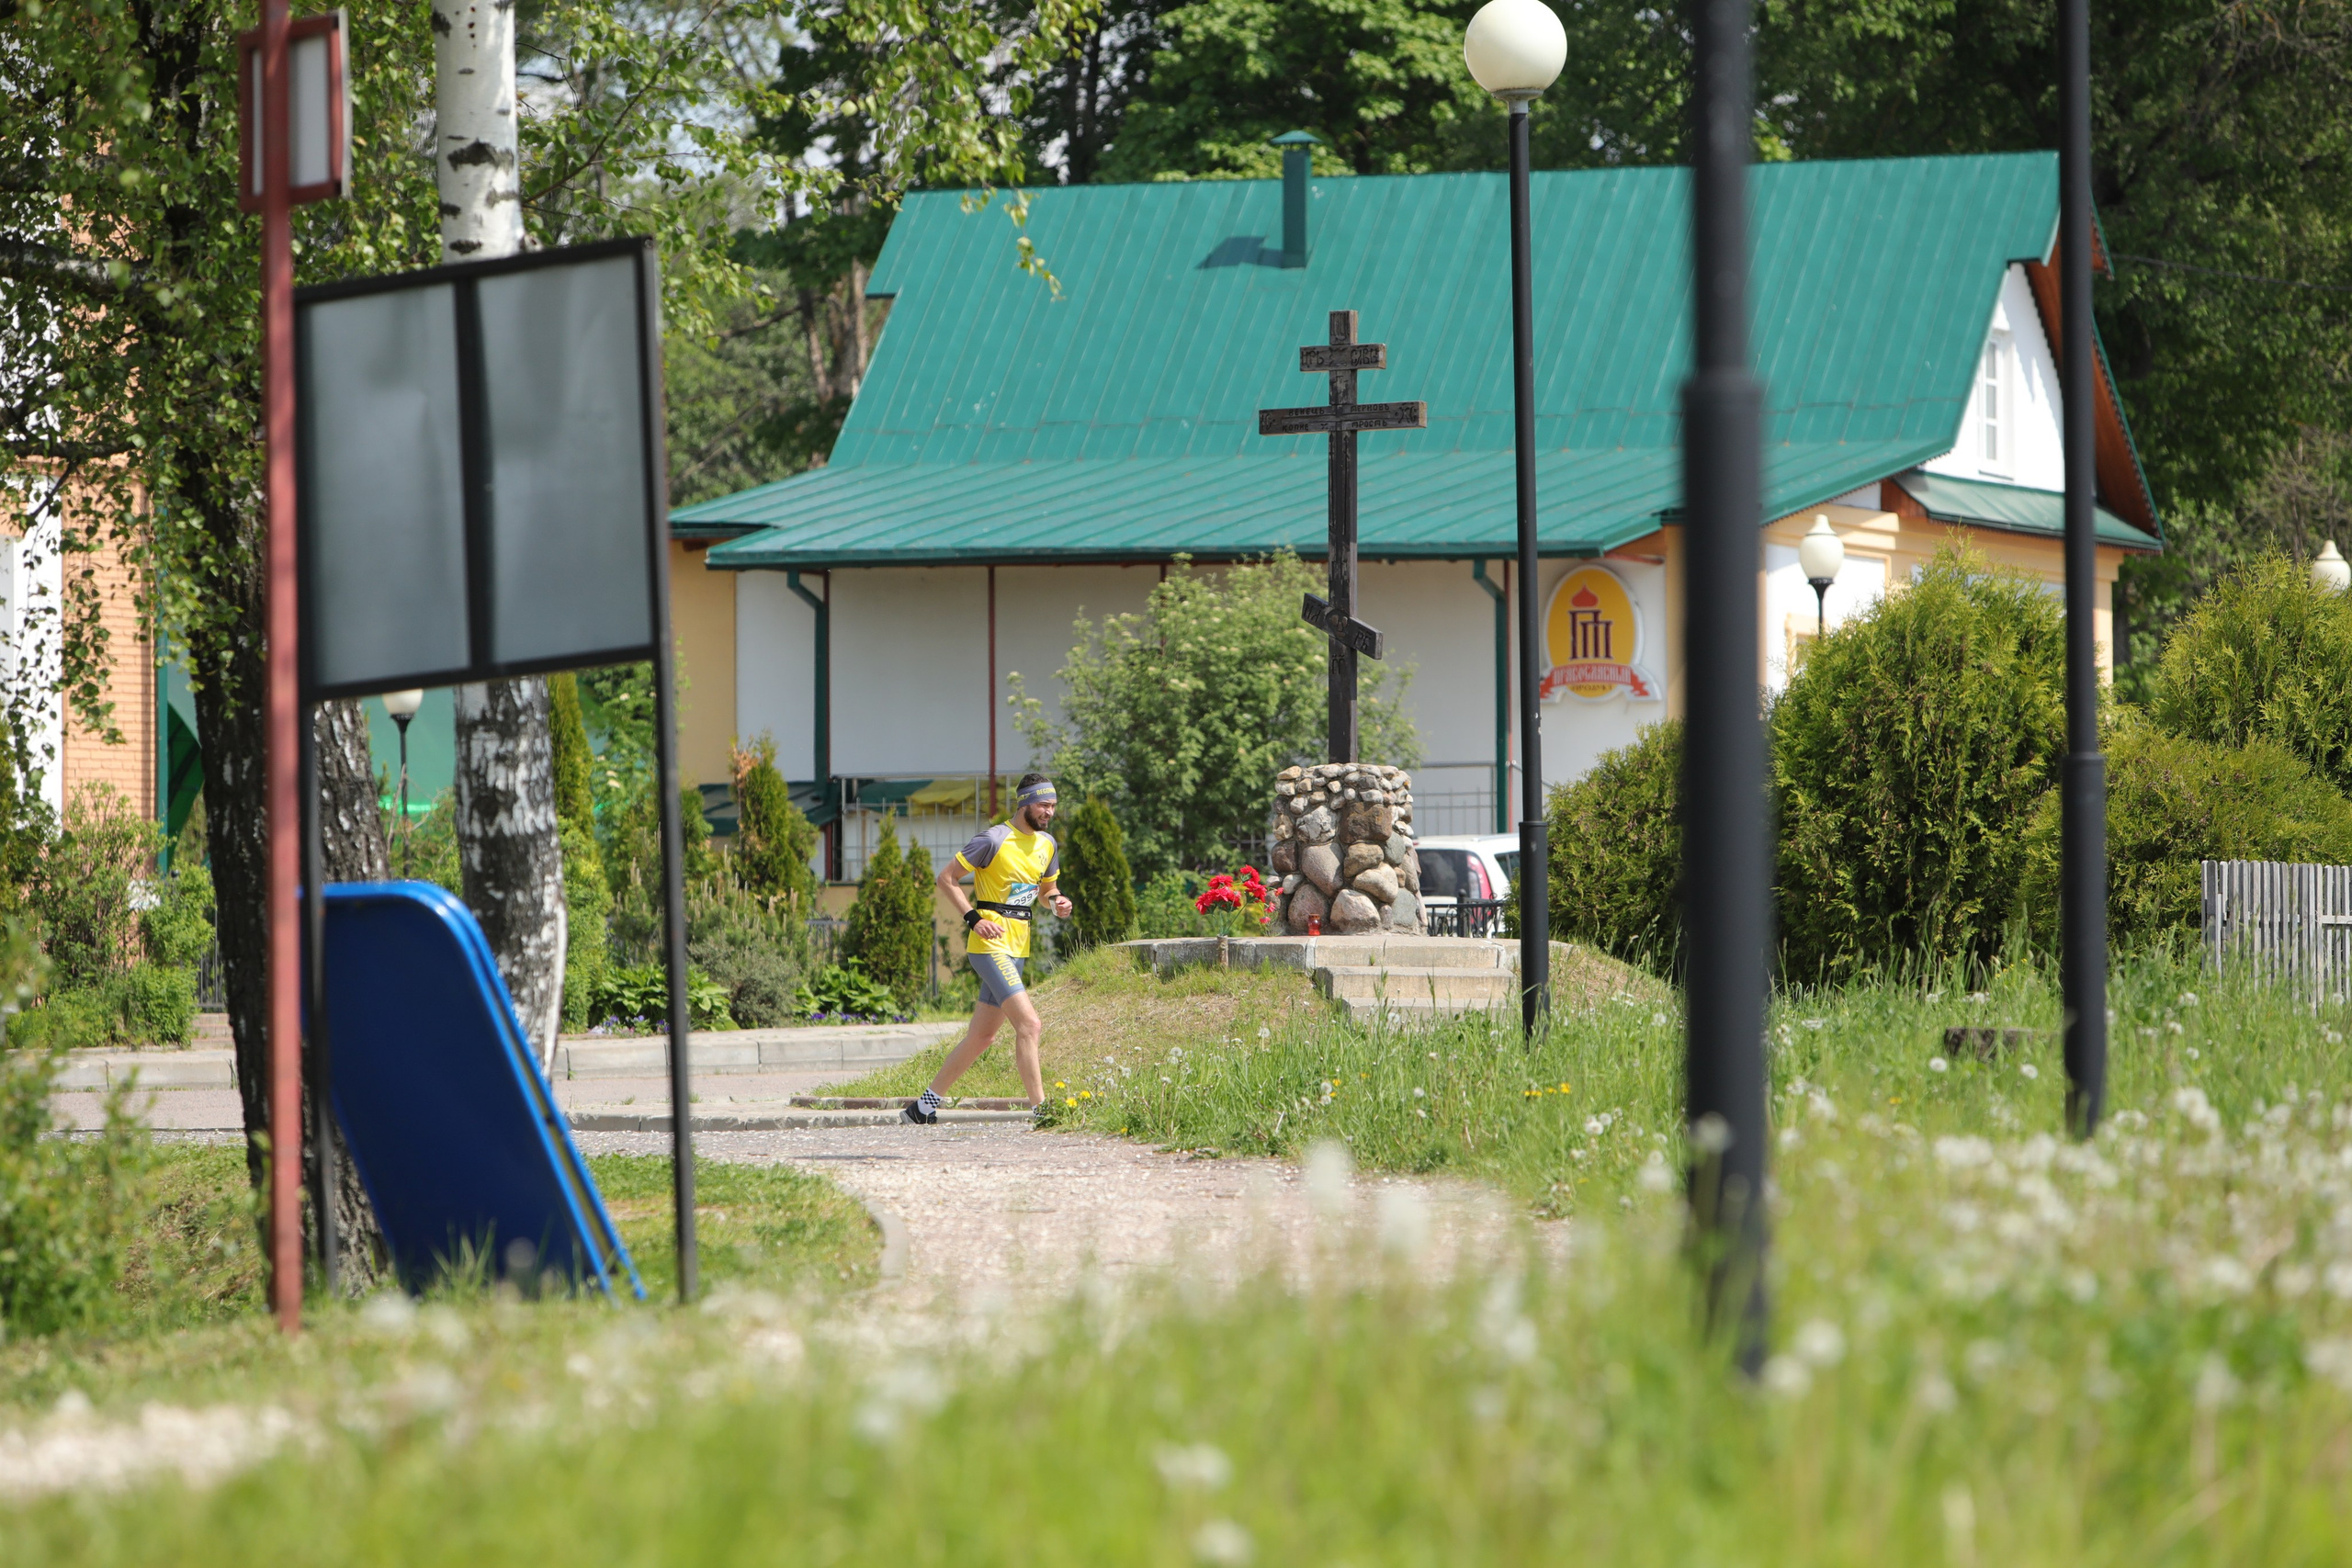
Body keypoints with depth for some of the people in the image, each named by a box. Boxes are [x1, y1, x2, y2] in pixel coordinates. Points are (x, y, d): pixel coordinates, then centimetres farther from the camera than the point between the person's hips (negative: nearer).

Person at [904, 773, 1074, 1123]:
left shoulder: (1047, 845, 13)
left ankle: (926, 1105, 22)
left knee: (982, 1037, 11)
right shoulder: (994, 840, -11)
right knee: (1030, 1024, -19)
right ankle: (1040, 1111, -20)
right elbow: (947, 877, -7)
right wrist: (974, 918, -16)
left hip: (1016, 950, 9)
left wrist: (1056, 902, 3)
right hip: (990, 945, -9)